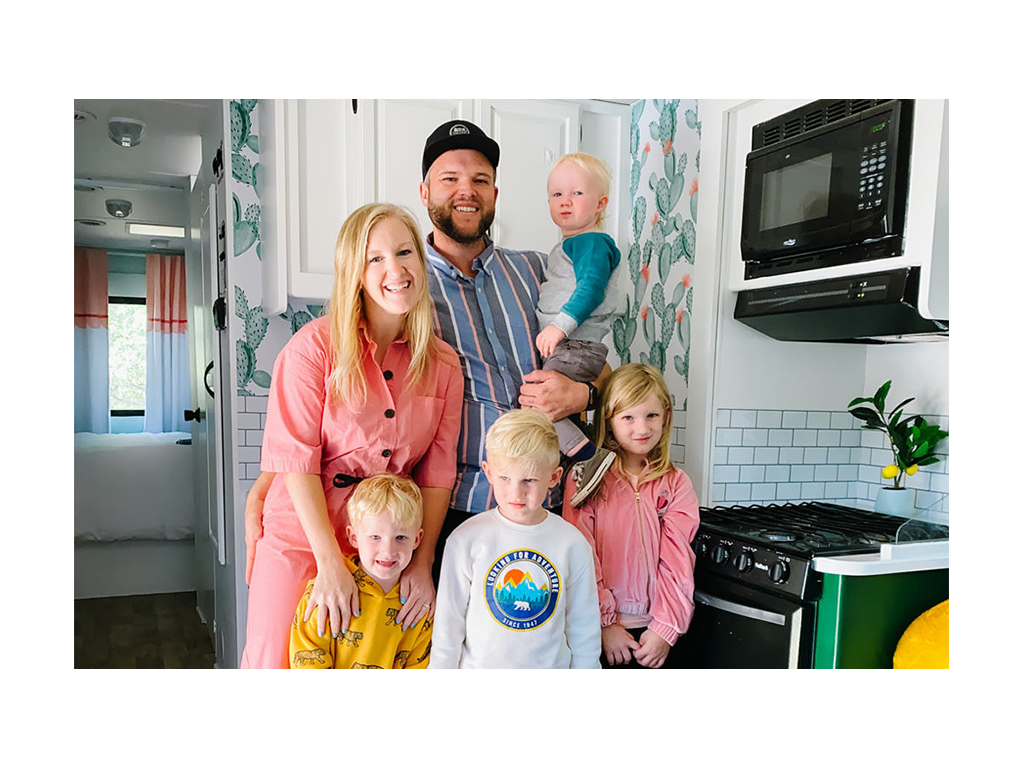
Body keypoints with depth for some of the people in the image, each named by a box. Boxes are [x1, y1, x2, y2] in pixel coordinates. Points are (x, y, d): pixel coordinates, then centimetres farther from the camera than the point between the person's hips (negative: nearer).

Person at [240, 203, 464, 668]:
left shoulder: (443, 364, 0)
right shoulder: (315, 345, -10)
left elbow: (437, 471, 1)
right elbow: (296, 460, -13)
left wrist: (423, 561, -6)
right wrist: (331, 563, -17)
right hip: (300, 536, -2)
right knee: (275, 664, 7)